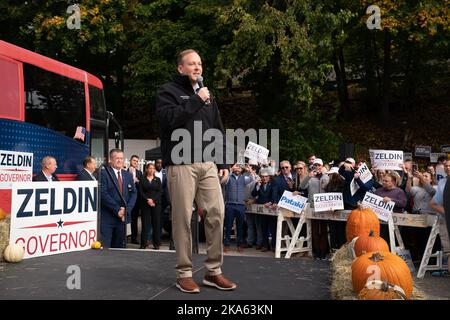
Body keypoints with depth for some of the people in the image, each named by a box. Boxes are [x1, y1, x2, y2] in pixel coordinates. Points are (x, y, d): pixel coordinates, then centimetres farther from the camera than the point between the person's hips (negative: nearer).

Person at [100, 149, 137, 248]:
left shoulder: (128, 175, 14)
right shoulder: (103, 173, -3)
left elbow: (133, 193, 11)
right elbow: (103, 193, -12)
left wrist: (126, 209, -4)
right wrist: (117, 209, -14)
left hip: (123, 216, 5)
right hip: (107, 217, -5)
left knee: (119, 246, 9)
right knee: (104, 247, -5)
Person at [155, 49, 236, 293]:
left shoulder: (207, 94, 22)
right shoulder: (168, 91, 4)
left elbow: (218, 129, 22)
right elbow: (168, 118, -15)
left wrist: (222, 161, 15)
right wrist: (196, 101, -11)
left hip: (208, 164, 5)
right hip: (181, 164, -5)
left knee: (216, 214, -1)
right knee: (183, 218, -2)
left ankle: (213, 271, 10)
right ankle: (184, 273, 9)